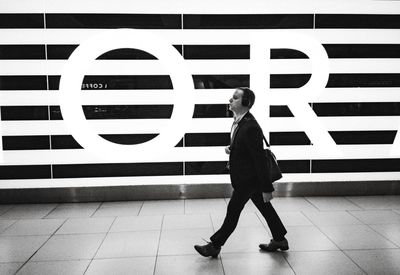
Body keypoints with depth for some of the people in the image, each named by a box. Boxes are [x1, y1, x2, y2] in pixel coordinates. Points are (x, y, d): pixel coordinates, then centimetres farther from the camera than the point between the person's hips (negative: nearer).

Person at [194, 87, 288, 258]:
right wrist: (231, 148, -1)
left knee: (233, 210, 3)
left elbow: (259, 159, -25)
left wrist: (266, 188, -20)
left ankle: (215, 246, 18)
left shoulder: (250, 127, -27)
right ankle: (280, 239, 35)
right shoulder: (238, 121, 4)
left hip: (248, 178, -10)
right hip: (245, 175, 10)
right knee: (264, 207, 19)